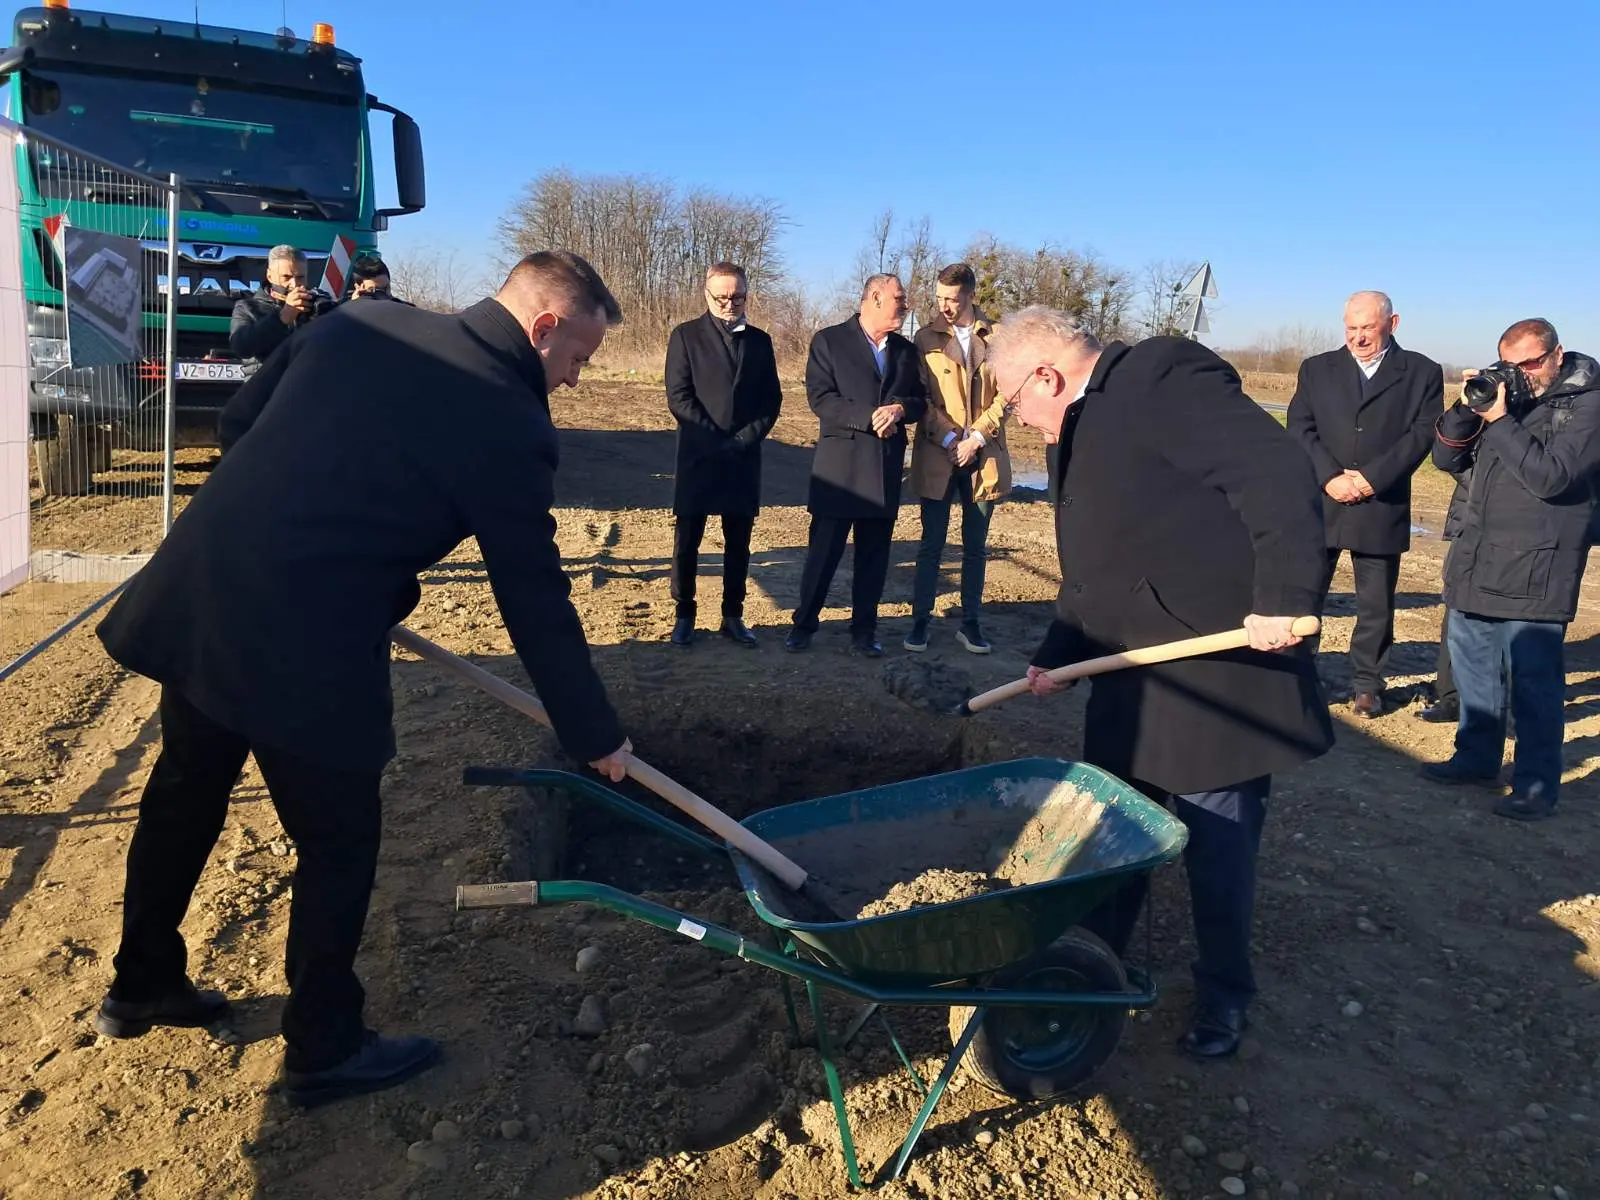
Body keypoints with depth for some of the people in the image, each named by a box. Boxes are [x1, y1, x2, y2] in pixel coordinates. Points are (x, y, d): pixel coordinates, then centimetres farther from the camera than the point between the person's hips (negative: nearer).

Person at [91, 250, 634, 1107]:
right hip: (306, 641, -8)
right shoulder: (510, 423, -11)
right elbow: (536, 603, -7)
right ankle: (324, 1051, 31)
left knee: (183, 795, 26)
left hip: (195, 591, 8)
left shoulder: (367, 322, 8)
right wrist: (595, 737, 4)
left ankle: (140, 986, 49)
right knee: (337, 845, 12)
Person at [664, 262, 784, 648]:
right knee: (687, 541, 2)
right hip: (698, 457, -3)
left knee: (739, 542, 7)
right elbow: (678, 397, -7)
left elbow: (772, 398, 8)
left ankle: (733, 616, 17)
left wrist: (746, 438, -7)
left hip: (745, 459, 3)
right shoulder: (686, 336, 1)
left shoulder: (759, 340, 11)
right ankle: (684, 615, 15)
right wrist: (718, 440, -12)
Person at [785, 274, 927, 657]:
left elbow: (921, 400, 14)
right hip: (840, 464, -4)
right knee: (823, 551, 0)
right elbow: (820, 398, -9)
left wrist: (900, 409, -9)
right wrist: (870, 417, -17)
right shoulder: (829, 340, 0)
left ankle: (864, 631, 17)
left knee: (874, 555, 8)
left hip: (886, 467, 5)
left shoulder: (905, 350, 15)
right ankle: (803, 626, 14)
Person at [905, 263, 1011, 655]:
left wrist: (977, 438, -10)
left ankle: (970, 622, 17)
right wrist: (949, 439, -11)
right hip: (937, 457, -1)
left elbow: (1007, 393, 0)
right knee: (931, 545, 3)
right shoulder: (926, 337, 3)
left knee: (975, 547, 8)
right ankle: (920, 620, 12)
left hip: (983, 457, 1)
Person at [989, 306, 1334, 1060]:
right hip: (1134, 676, 9)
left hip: (1223, 667, -9)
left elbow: (1281, 477, -23)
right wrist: (1058, 656, 12)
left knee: (1217, 843, 6)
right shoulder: (1083, 429, 15)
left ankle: (1224, 996, 27)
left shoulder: (1165, 378, -15)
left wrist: (1283, 598, -26)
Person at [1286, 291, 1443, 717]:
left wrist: (1372, 478, -15)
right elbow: (1300, 428, 0)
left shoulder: (1422, 373, 5)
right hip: (1319, 504, 1)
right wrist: (1330, 477, -14)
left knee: (1376, 605, 7)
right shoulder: (1316, 368, 9)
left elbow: (1422, 434, -4)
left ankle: (1366, 684, 21)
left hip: (1382, 509, -1)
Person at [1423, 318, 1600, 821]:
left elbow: (1551, 476, -18)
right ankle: (1477, 758, 30)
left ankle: (1537, 785, 5)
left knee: (1533, 680, -4)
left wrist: (1499, 420, -18)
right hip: (1477, 562, 7)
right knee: (1472, 664, 16)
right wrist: (1466, 408, -5)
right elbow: (1447, 458, 10)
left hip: (1534, 572, -7)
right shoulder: (1500, 393, 11)